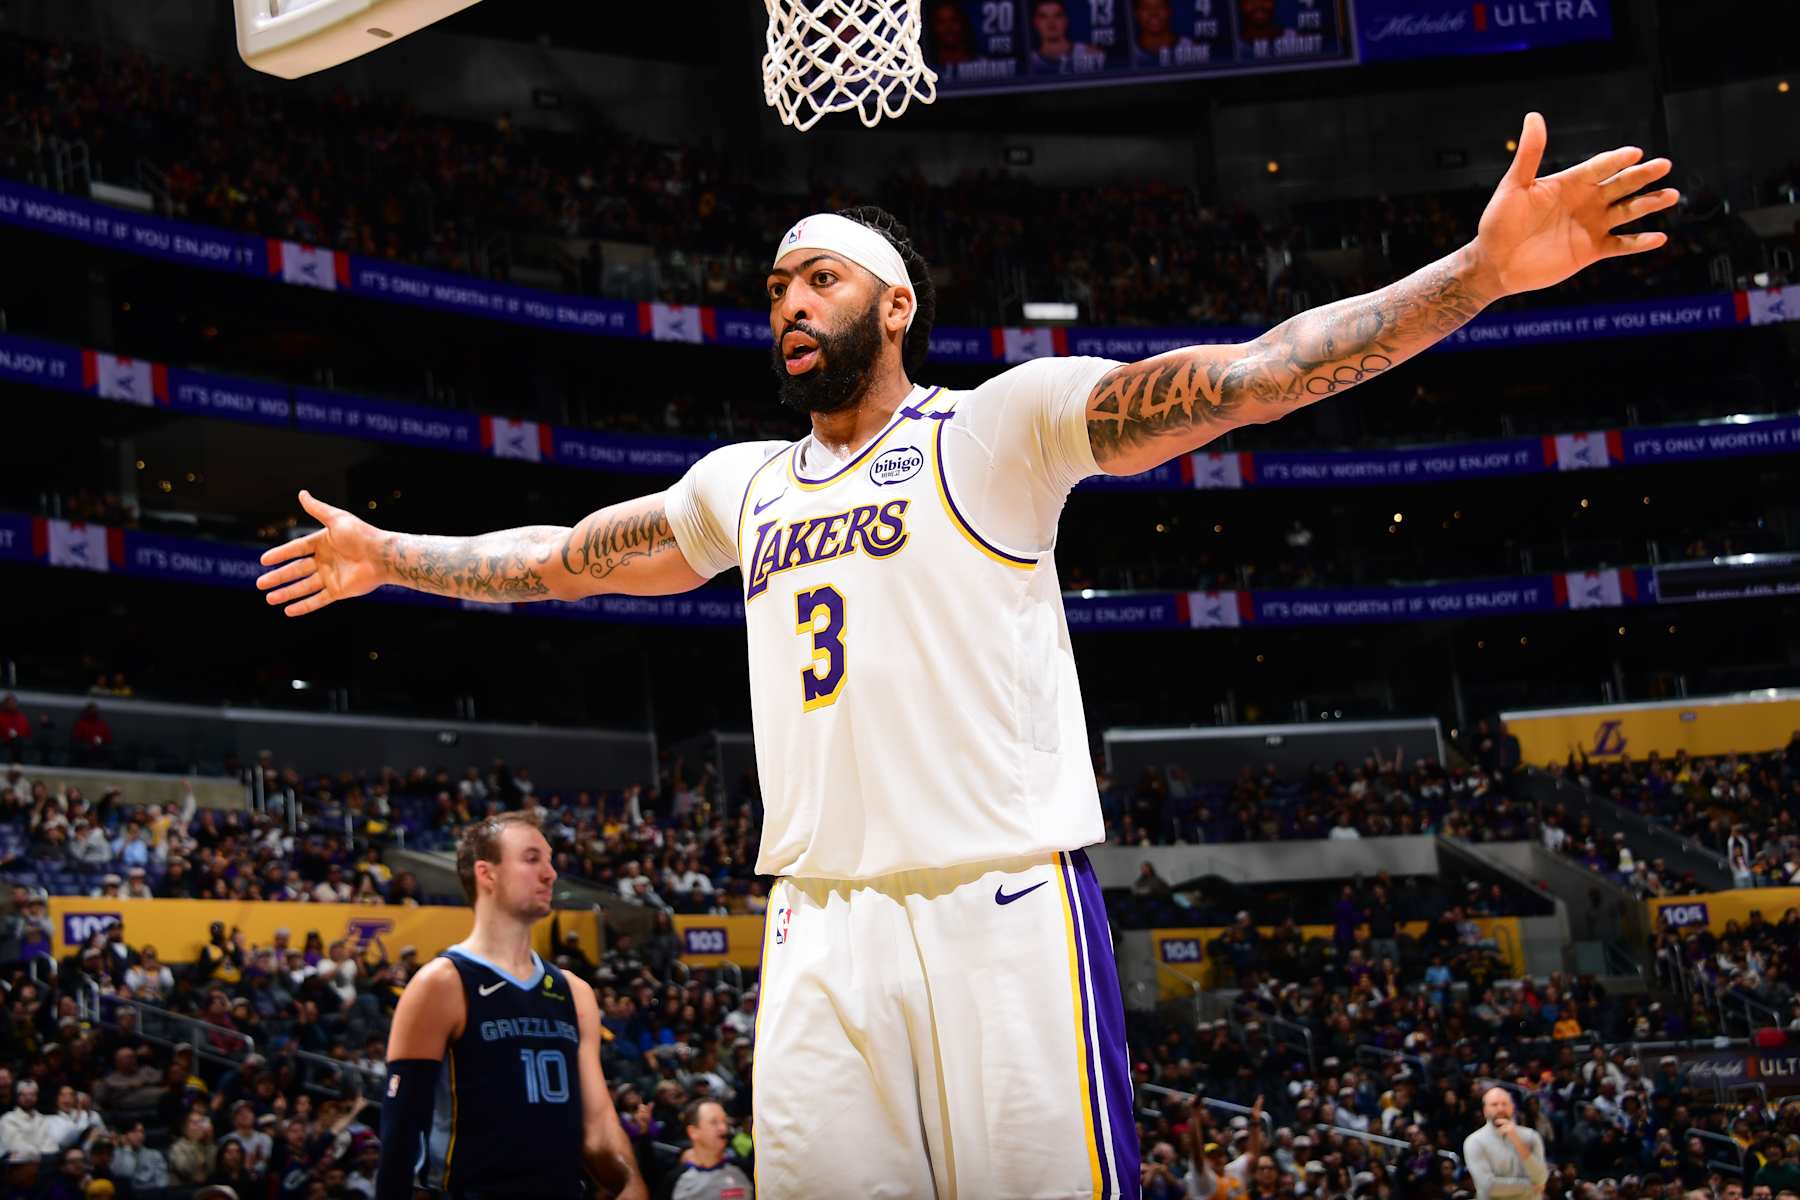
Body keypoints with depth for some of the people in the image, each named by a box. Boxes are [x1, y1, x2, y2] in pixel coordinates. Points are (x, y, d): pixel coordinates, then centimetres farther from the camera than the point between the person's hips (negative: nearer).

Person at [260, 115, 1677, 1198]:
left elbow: (1250, 377, -7)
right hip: (820, 925, 5)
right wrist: (388, 557, 40)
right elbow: (564, 558, 34)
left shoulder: (998, 425, 3)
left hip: (1005, 909, -5)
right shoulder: (740, 484, 20)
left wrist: (1479, 273, -17)